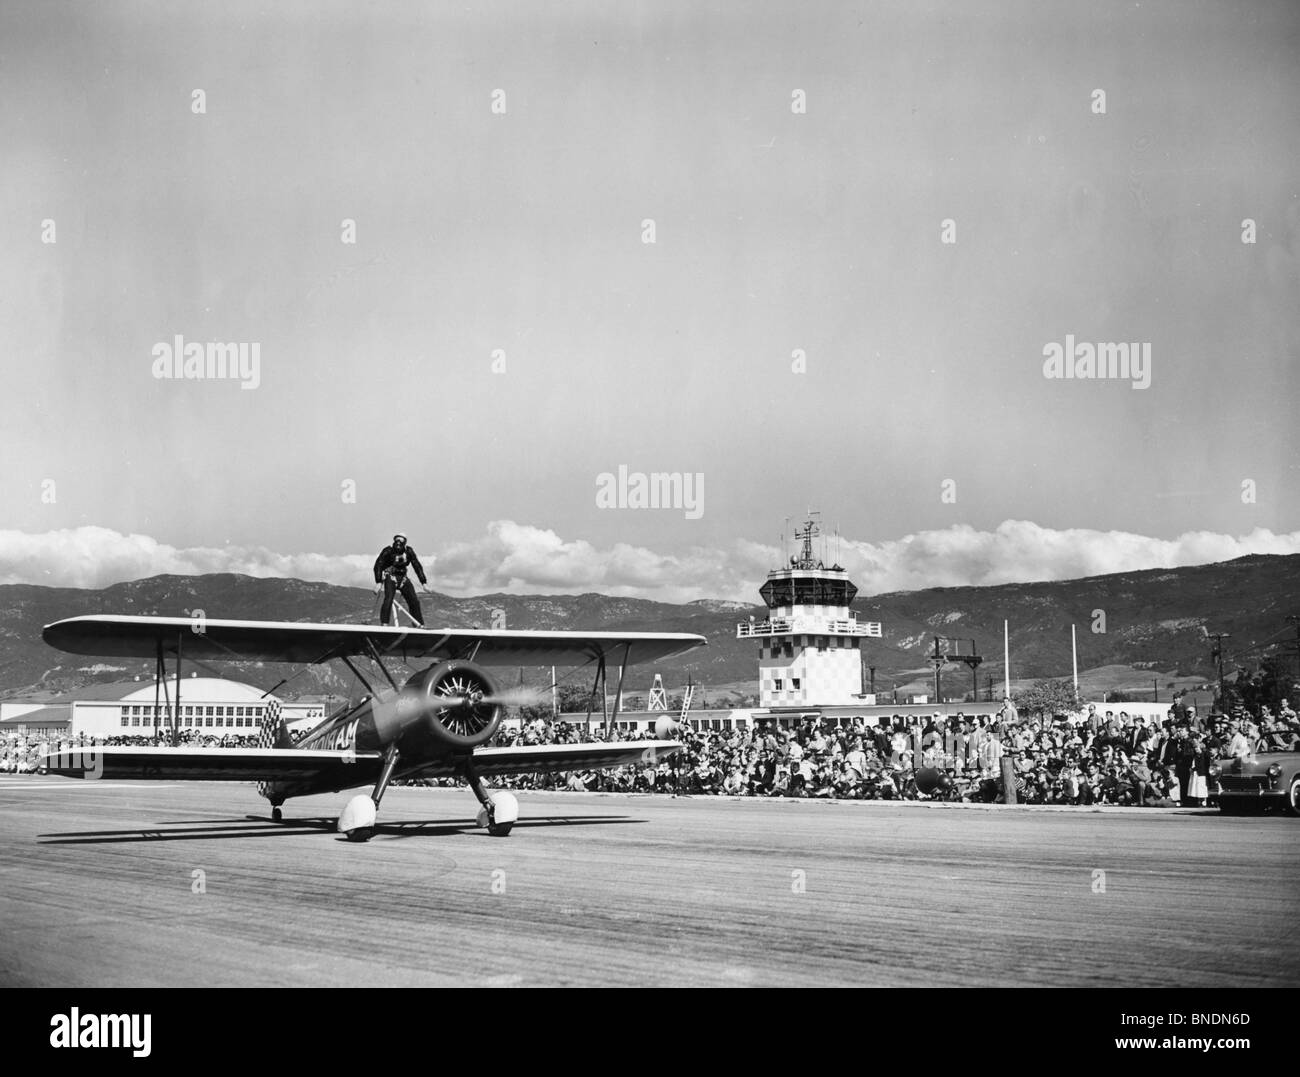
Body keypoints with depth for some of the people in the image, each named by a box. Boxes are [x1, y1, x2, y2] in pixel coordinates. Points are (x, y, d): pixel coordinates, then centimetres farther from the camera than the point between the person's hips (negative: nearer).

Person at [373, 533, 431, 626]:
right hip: (390, 577, -4)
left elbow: (417, 566, 0)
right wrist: (378, 582, -24)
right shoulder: (388, 551, -15)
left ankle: (420, 625, 6)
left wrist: (424, 583, -4)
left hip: (403, 578, 4)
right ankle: (384, 624, -24)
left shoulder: (408, 551, -5)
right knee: (388, 599, -25)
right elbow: (378, 565, -14)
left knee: (414, 601, -2)